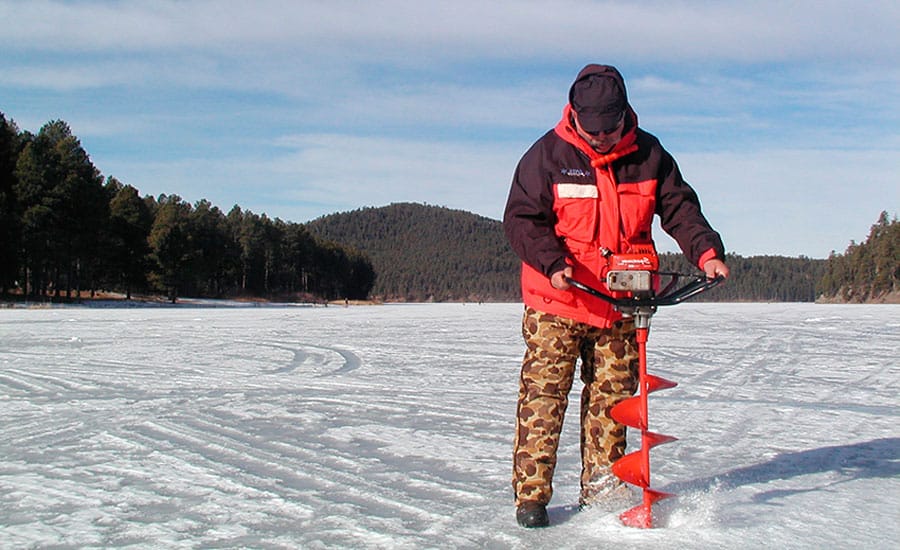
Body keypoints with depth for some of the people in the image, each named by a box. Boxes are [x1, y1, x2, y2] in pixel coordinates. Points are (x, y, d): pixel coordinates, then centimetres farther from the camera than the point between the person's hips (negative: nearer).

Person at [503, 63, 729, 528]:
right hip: (557, 302, -3)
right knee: (543, 395, -4)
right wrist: (553, 262, -24)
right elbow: (521, 219, -8)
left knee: (612, 397, 8)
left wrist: (707, 252, -12)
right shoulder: (548, 155, -6)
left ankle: (601, 490, 20)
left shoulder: (649, 155, 3)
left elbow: (680, 208, 5)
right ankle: (531, 494, 4)